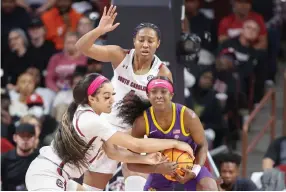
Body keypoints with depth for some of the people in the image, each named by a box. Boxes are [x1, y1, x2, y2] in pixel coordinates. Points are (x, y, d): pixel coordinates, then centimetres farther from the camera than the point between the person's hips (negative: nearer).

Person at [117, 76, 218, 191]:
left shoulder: (187, 116, -26)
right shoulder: (142, 121, -24)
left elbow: (202, 145, -10)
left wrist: (195, 171, -27)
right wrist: (157, 168, -36)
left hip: (190, 165, -2)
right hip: (161, 169, 2)